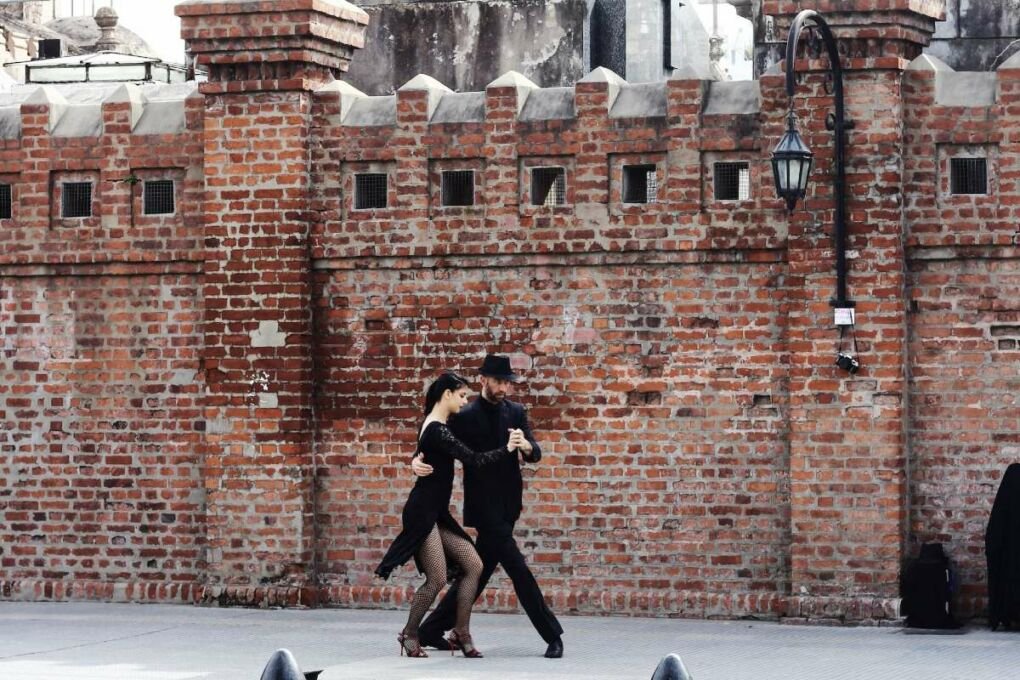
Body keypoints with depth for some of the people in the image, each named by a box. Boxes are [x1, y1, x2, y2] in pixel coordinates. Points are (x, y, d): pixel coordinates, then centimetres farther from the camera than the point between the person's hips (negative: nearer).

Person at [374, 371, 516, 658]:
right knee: (437, 579, -10)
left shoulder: (434, 427, 13)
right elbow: (473, 460, -22)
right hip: (422, 513, -10)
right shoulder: (437, 431, -18)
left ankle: (460, 634, 5)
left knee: (473, 566, 2)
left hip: (436, 513, 10)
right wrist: (508, 449, -15)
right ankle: (409, 634, 9)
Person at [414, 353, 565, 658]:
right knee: (517, 570, -9)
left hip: (507, 507, 6)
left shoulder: (516, 413, 7)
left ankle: (431, 630, 22)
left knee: (479, 572, 11)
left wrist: (525, 445, -23)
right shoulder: (465, 418, -7)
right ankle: (552, 635, -3)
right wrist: (418, 462, -24)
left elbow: (535, 455, -1)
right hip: (484, 508, -6)